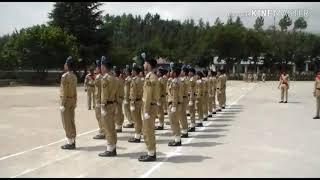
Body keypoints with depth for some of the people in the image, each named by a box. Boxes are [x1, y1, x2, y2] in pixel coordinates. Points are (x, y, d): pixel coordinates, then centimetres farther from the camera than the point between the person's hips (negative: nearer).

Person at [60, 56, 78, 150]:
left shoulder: (65, 76, -16)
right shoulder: (74, 76, 9)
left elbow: (64, 91, -19)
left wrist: (62, 104, -17)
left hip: (66, 101, -8)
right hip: (72, 100, 8)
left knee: (67, 123, -3)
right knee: (71, 122, 12)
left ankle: (70, 143, 1)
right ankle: (73, 141, 17)